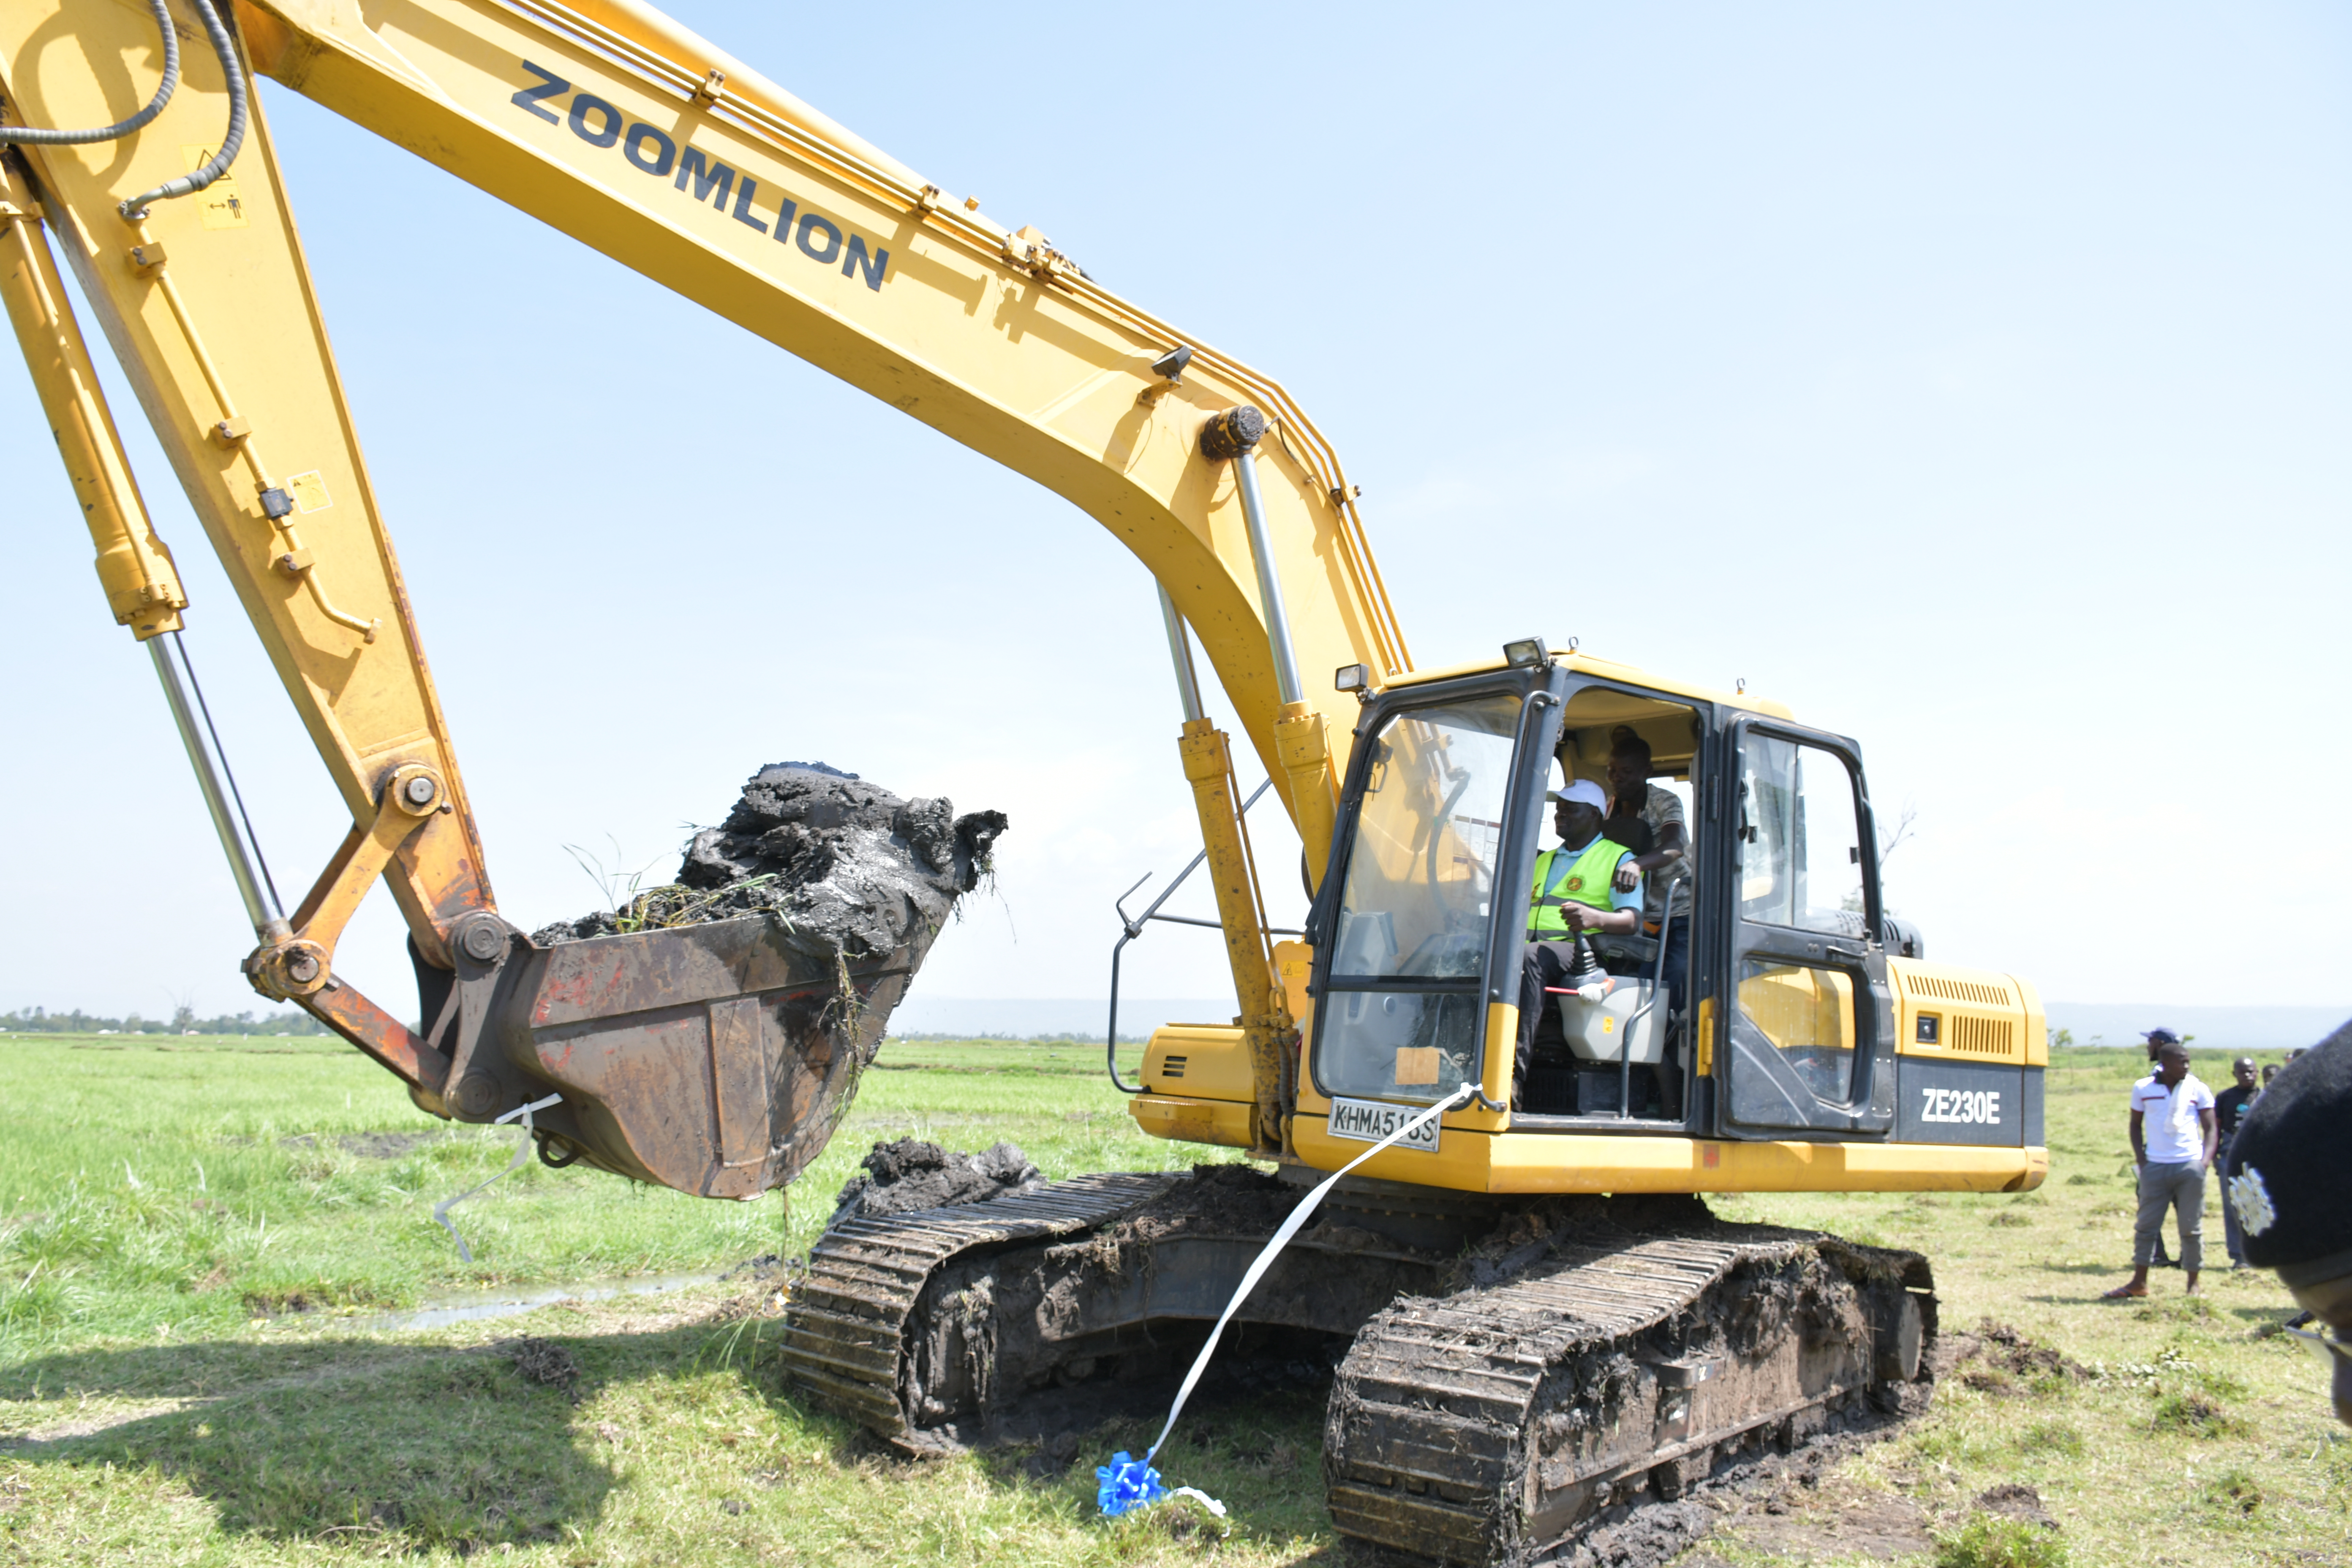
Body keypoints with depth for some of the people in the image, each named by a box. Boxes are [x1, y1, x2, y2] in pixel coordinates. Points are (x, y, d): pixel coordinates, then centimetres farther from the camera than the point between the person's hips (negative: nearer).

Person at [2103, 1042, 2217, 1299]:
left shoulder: (2199, 1090, 4)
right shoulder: (2143, 1089, 5)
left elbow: (2211, 1128, 5)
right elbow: (2136, 1124, 13)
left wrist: (2206, 1158, -8)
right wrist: (2140, 1156, 1)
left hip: (2190, 1165, -1)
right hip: (2155, 1166, 1)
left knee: (2192, 1227, 4)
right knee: (2146, 1225, 4)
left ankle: (2193, 1283, 16)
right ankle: (2139, 1282, 11)